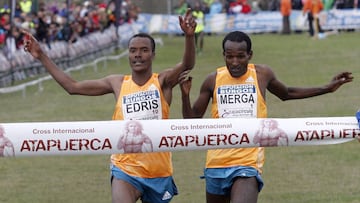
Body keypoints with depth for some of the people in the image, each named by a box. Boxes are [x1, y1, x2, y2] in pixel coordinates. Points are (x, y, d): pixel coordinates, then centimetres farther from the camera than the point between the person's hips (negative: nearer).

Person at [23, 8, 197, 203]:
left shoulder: (163, 81, -2)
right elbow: (72, 87, 11)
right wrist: (42, 56, 8)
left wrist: (189, 36, -42)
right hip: (125, 168, 0)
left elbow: (187, 65, -22)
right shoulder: (117, 83, 6)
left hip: (158, 172, 0)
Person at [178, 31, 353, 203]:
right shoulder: (213, 81, 1)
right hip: (216, 162, 3)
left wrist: (327, 88, 22)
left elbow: (286, 94, 23)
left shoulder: (262, 74, 2)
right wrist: (185, 94, -11)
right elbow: (192, 120, 7)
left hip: (249, 163, -2)